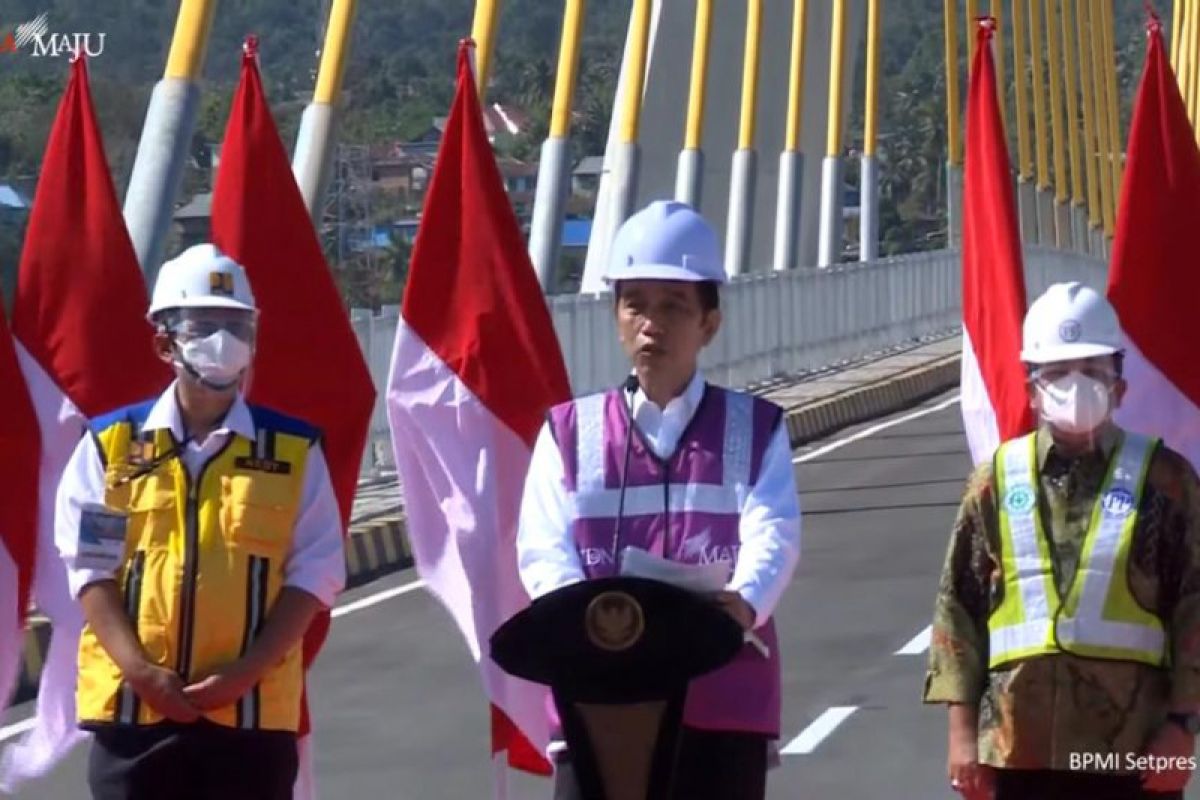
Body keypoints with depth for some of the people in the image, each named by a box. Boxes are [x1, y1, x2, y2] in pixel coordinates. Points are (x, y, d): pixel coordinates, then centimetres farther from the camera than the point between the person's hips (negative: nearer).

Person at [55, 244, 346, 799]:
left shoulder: (295, 450, 4)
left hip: (253, 708, 0)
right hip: (131, 705, 0)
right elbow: (91, 567, 0)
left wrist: (245, 671, -12)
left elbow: (314, 572, 0)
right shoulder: (110, 444, 4)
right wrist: (141, 671, -13)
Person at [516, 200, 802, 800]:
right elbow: (544, 547, -4)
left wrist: (744, 601, -32)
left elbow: (773, 534, -9)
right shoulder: (569, 432, 10)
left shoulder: (754, 429, 8)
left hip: (723, 707, 0)